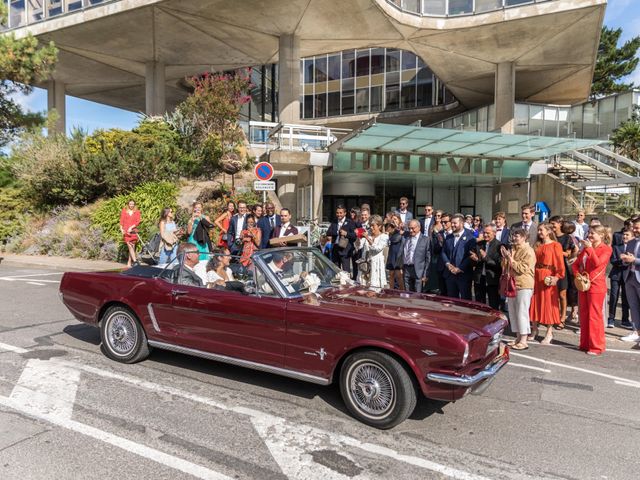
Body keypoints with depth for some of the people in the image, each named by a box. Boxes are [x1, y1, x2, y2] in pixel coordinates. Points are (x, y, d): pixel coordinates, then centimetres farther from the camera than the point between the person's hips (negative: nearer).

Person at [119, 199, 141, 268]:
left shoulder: (137, 212, 9)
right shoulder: (124, 211, 10)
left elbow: (138, 221, 1)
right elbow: (121, 221, 8)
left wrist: (131, 227, -10)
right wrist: (121, 229, -4)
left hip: (133, 231, 1)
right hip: (126, 231, -1)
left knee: (132, 246, 0)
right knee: (129, 246, -13)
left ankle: (129, 262, 7)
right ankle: (134, 260, -18)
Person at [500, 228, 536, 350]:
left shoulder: (528, 251, -8)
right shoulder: (512, 249, 16)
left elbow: (522, 268, -16)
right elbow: (505, 267, 18)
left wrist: (510, 259, -17)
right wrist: (505, 257, 1)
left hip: (524, 286, -8)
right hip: (512, 285, 8)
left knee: (522, 312, -7)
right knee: (512, 312, 10)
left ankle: (523, 341, -1)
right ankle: (518, 338, 19)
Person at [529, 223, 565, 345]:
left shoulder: (555, 245, -5)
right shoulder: (537, 245, 12)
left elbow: (559, 262, -11)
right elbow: (533, 260, 7)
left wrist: (557, 276, -21)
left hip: (548, 277, -5)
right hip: (536, 276, 6)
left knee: (548, 303, 0)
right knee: (535, 302, 9)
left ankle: (549, 333, 10)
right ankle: (534, 330, 21)